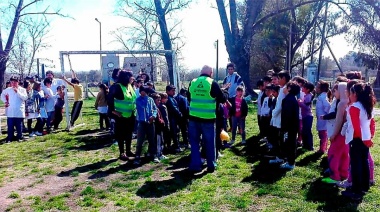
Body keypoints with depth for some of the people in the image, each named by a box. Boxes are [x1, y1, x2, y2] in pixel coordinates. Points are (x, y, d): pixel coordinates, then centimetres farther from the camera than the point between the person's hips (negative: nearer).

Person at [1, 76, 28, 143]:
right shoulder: (8, 89, 6)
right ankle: (9, 138, 12)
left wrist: (17, 92, -19)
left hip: (19, 111, -2)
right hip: (10, 112, 2)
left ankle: (19, 137, 18)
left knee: (19, 126, 6)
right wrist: (5, 101, 10)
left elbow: (25, 97, -15)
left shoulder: (22, 89, -1)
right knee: (10, 126, 4)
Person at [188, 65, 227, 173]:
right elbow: (222, 99, -2)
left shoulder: (192, 82, 4)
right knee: (209, 142, 9)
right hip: (208, 118, -3)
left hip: (193, 117, 3)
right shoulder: (213, 83, -8)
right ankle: (211, 165, 17)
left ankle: (195, 165, 12)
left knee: (194, 141, 12)